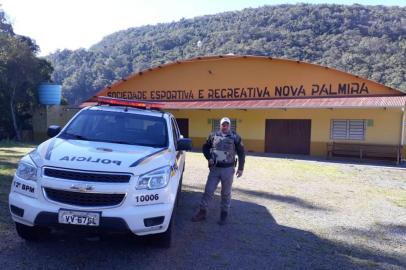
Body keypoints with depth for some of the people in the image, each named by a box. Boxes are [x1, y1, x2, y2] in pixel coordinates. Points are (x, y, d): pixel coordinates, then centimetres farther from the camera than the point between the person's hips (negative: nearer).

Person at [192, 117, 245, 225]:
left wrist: (240, 168, -1)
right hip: (214, 168, 2)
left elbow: (241, 153, 2)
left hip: (228, 169, -1)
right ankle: (202, 212, 15)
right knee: (208, 190, 3)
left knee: (226, 193, 7)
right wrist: (209, 158, -1)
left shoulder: (235, 137, -1)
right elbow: (205, 147, 16)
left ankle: (224, 214, 20)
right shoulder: (213, 136, 4)